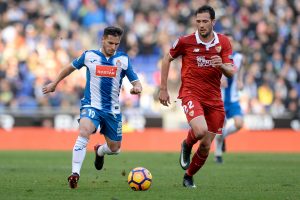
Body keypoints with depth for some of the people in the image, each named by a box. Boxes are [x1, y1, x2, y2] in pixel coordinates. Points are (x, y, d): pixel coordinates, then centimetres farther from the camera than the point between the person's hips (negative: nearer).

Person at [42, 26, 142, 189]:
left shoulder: (123, 59, 1)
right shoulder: (89, 56, -1)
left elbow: (136, 82, 0)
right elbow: (71, 67, 17)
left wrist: (137, 88, -24)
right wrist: (55, 83, 23)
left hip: (113, 110, 3)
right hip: (91, 106, -3)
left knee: (114, 149, 12)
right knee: (84, 132, -33)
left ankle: (99, 151, 50)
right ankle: (75, 174, -36)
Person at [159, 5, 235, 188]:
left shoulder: (224, 42, 0)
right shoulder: (185, 42, -7)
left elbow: (231, 72, -2)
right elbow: (167, 59, 8)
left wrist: (222, 65, -26)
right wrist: (163, 89, 6)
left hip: (214, 98, 3)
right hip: (191, 93, -3)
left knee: (206, 145, 5)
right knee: (200, 131, -30)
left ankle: (189, 177, 28)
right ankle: (187, 145, 5)